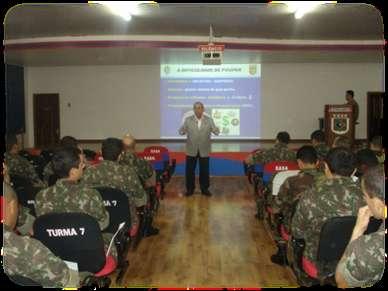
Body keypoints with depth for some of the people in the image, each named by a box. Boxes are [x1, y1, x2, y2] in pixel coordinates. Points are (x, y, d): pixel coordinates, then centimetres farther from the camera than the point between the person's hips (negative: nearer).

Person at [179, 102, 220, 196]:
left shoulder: (209, 120, 0)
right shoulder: (188, 120, -1)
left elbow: (216, 132, -7)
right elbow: (181, 131, -5)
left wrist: (216, 130, -31)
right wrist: (183, 130, -29)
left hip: (204, 150, 0)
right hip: (191, 150, 0)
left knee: (204, 170, 7)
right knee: (190, 170, 6)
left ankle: (204, 189, 21)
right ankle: (190, 189, 20)